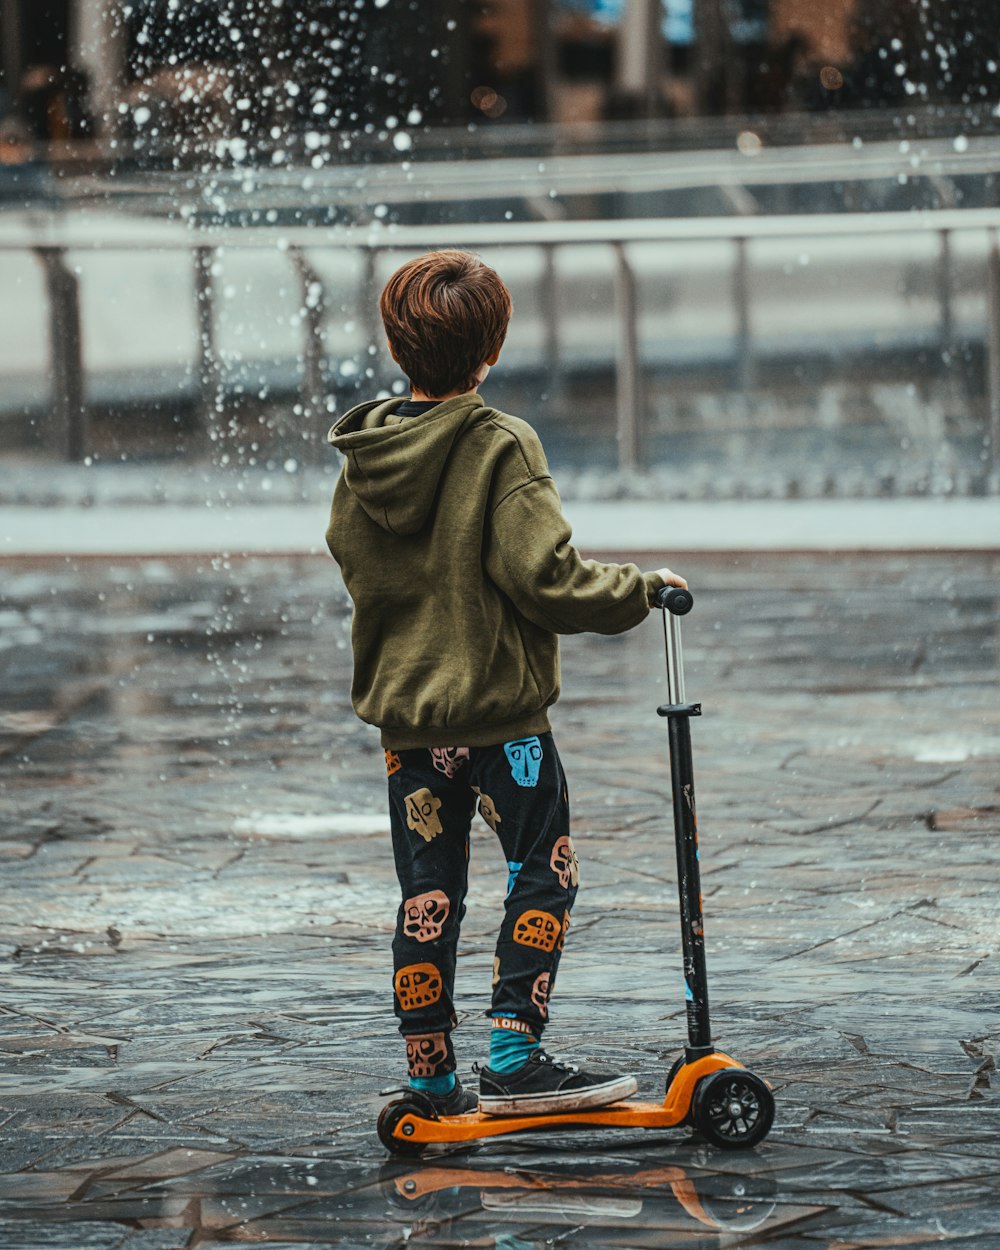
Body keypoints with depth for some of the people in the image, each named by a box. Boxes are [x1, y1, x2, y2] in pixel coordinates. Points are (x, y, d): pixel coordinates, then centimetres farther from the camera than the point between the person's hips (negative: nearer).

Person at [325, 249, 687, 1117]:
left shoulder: (363, 457, 1)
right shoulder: (502, 449, -16)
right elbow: (544, 578, -20)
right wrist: (640, 590, -6)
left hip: (403, 710, 5)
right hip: (501, 706, -5)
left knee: (428, 893, 11)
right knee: (545, 875, 7)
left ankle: (432, 1078, 14)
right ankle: (515, 1058, 1)